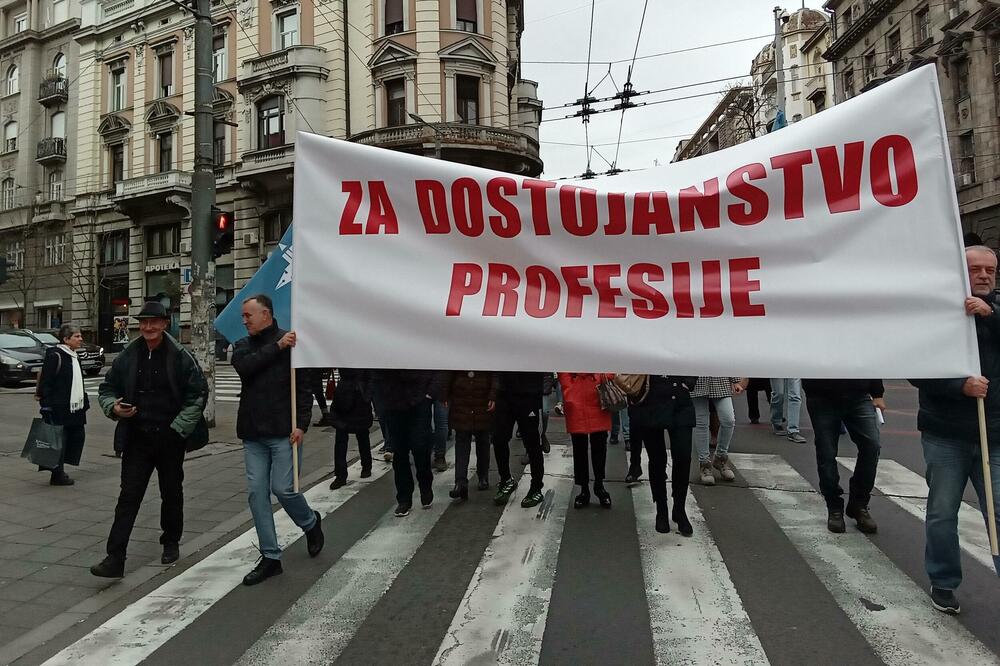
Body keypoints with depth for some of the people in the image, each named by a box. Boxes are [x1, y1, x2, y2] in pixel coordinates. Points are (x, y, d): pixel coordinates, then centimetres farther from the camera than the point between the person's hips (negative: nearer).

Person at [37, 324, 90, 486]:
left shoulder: (74, 357, 15)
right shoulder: (55, 356, -11)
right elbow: (45, 383, -15)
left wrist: (85, 401, 20)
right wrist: (46, 405, -19)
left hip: (75, 409, 9)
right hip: (59, 410, -9)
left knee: (78, 436, 9)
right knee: (59, 440, -1)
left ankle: (58, 470, 21)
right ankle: (57, 474, 10)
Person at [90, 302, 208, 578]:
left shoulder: (181, 357, -8)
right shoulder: (127, 357, 1)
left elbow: (198, 394, -7)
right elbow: (106, 389, 11)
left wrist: (178, 427, -12)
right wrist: (113, 407, -11)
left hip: (170, 440, -1)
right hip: (137, 439, 2)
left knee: (172, 493, 14)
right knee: (128, 497, -2)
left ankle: (171, 542, 34)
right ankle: (115, 558, 2)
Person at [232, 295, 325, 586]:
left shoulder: (290, 343, -4)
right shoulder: (243, 345, 12)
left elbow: (304, 386, -8)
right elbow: (244, 366, -11)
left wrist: (302, 424, -15)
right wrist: (276, 346, -16)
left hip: (283, 431, -5)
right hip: (252, 432, 5)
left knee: (283, 488, -5)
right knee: (256, 493, 4)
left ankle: (311, 523, 27)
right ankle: (270, 557, 15)